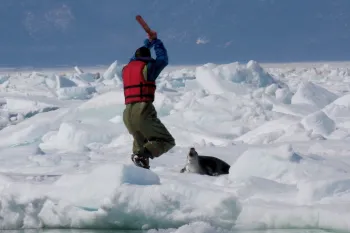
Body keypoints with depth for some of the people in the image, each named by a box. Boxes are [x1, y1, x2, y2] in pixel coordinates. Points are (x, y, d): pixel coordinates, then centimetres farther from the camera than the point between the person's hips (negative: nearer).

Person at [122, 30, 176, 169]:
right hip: (143, 111, -6)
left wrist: (148, 42, 51)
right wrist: (155, 40, 34)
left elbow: (136, 57, 41)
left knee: (140, 141, 29)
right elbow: (163, 59, 21)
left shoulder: (126, 69, 19)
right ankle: (143, 155, -29)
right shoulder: (147, 67, 1)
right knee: (167, 141, -1)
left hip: (127, 114, 6)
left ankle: (140, 159, 2)